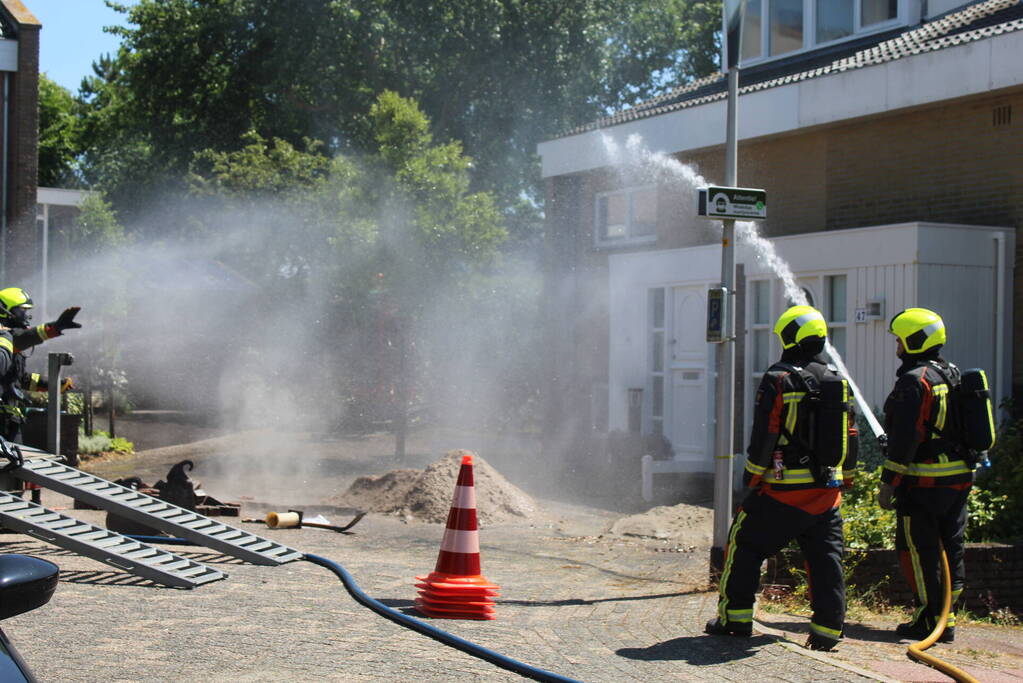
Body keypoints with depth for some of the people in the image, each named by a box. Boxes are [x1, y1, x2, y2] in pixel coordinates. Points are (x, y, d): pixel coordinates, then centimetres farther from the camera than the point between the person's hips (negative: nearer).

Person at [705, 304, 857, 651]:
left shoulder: (779, 380, -10)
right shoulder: (839, 382, 8)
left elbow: (764, 435, -12)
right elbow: (850, 438, 12)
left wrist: (751, 476, -2)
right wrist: (845, 479, 21)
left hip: (783, 490, -5)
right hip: (827, 489, 5)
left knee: (746, 544, 9)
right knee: (826, 556, 8)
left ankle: (735, 617, 12)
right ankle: (828, 628, 6)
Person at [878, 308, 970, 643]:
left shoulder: (914, 380, -14)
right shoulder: (953, 376, 14)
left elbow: (906, 437, -19)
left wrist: (889, 483, -15)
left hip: (923, 482, -9)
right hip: (959, 477, 9)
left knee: (917, 551, -1)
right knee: (950, 549, 12)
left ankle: (929, 620, -1)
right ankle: (948, 619, 17)